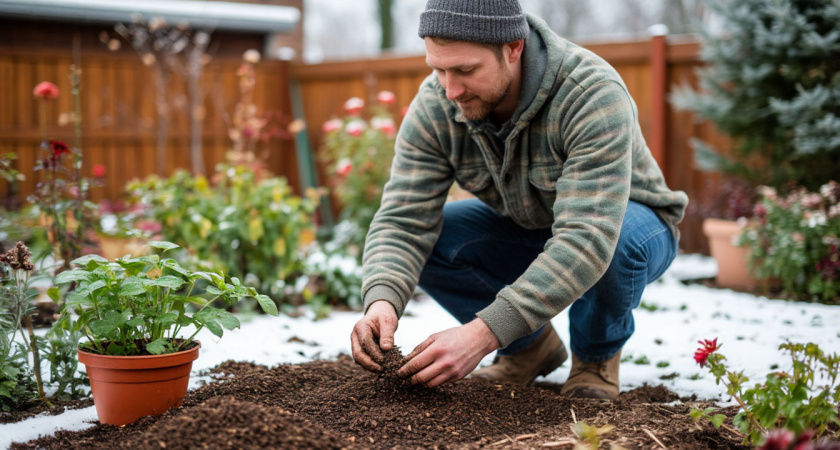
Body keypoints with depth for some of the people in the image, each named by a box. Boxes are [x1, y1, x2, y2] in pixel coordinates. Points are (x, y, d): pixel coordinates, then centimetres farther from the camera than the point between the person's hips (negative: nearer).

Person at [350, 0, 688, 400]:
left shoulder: (593, 96, -37)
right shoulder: (433, 106, -21)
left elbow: (587, 239, -46)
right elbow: (403, 220, -24)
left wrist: (483, 334, -54)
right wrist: (382, 300, -47)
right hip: (522, 229, 4)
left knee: (620, 239, -39)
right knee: (424, 238, -21)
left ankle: (597, 357, -5)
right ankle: (529, 347, 4)